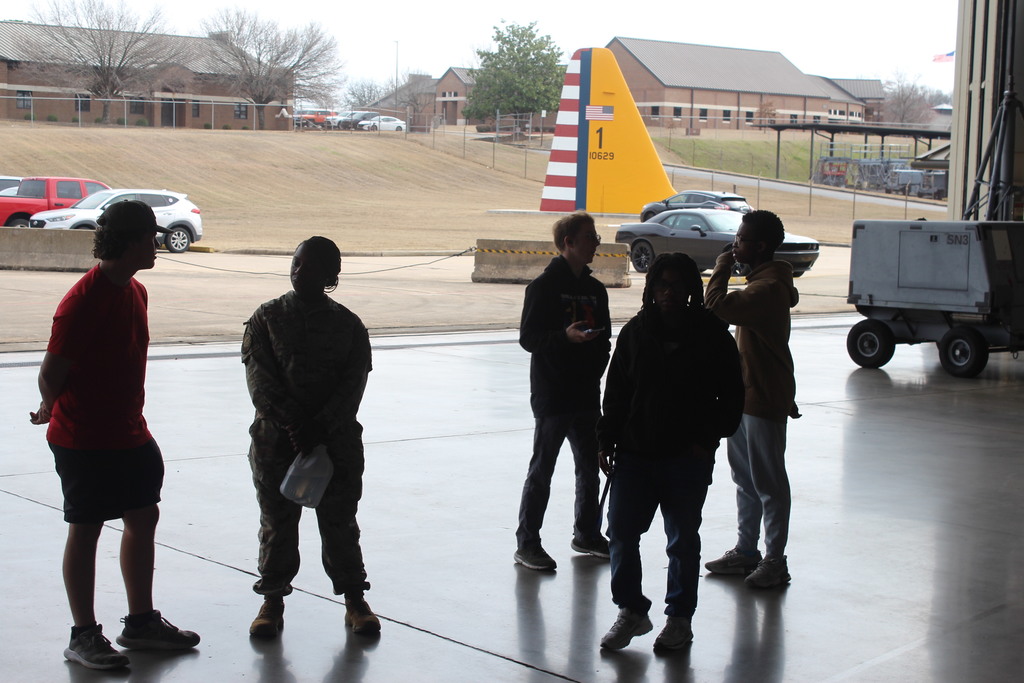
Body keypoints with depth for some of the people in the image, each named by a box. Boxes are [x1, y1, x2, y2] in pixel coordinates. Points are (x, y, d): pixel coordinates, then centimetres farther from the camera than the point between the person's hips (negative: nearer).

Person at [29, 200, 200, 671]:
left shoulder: (135, 292, 7)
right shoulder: (83, 301, -22)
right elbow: (51, 373, -17)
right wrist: (55, 412, 1)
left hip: (130, 433, 9)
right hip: (84, 440, -9)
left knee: (143, 517, 14)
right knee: (85, 530, 2)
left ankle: (141, 622, 28)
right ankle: (83, 636, 14)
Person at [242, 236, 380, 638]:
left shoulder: (348, 325, 3)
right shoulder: (267, 318, 2)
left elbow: (353, 384, -5)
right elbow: (259, 378, -7)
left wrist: (320, 427, -18)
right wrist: (290, 424, -20)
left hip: (336, 440, 0)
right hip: (275, 439, 0)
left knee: (340, 521, 7)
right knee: (277, 522, 8)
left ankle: (354, 599, 20)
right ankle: (273, 601, 22)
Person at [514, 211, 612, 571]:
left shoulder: (595, 289, 13)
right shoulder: (544, 286, -8)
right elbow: (528, 338, -12)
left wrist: (596, 370, 4)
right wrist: (565, 336, -28)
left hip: (587, 396, 7)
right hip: (552, 395, -7)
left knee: (590, 466, 14)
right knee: (541, 470, -1)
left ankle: (587, 534, 30)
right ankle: (527, 543, 7)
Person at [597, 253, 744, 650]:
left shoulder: (712, 336, -3)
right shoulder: (636, 331, 4)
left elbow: (731, 395, 1)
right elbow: (616, 391, 8)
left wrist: (708, 438, -7)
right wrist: (608, 440, 3)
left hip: (688, 459, -3)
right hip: (635, 454, 3)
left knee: (683, 540, 8)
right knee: (621, 532, 2)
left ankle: (680, 619, 22)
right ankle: (631, 612, 18)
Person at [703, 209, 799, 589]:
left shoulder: (768, 287, -21)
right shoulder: (762, 280, 14)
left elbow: (717, 307, -32)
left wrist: (721, 272, -15)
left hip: (763, 400, -10)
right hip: (745, 394, 10)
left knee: (768, 482, -2)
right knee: (745, 479, 17)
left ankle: (775, 561, 6)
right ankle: (746, 551, 27)